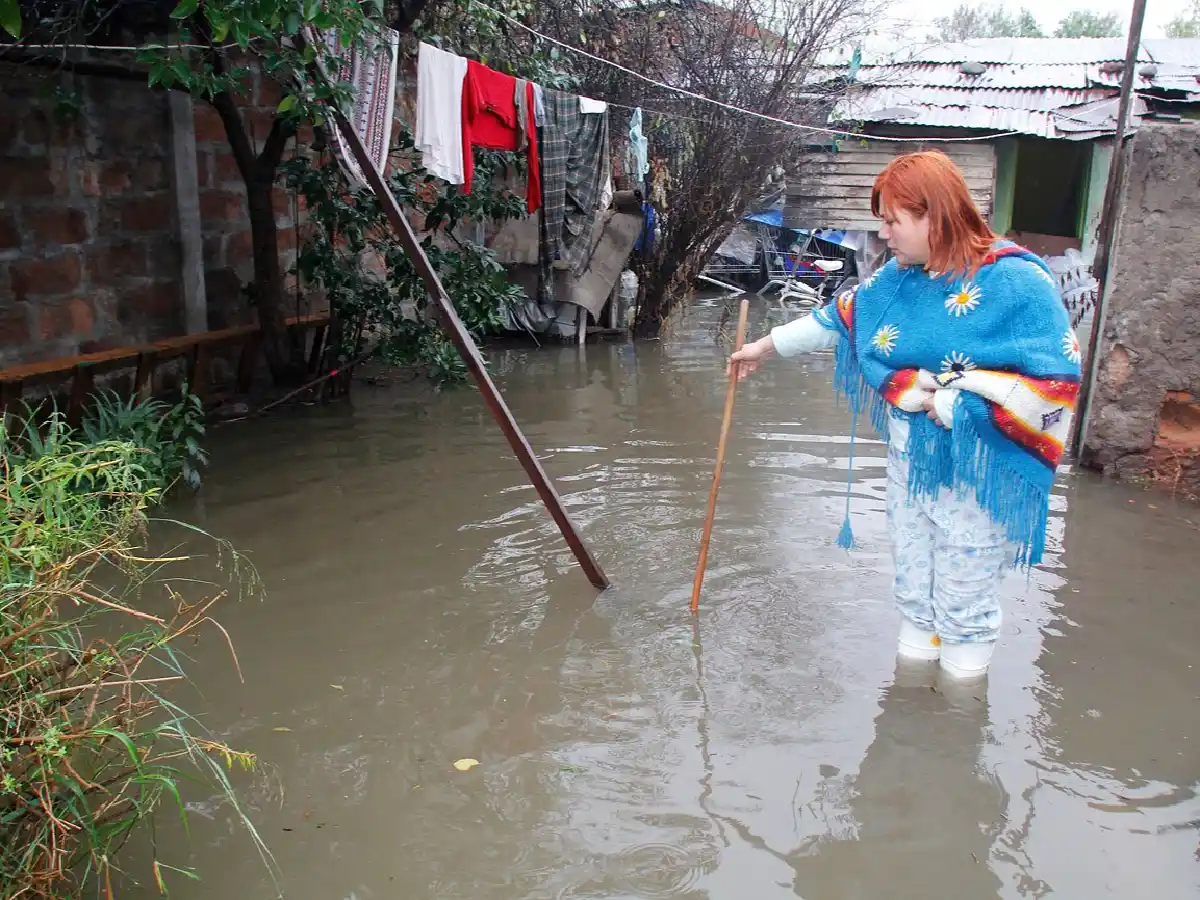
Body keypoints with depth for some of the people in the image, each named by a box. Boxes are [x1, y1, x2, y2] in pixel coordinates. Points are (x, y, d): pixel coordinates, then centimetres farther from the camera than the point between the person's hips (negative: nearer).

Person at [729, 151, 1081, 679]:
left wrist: (954, 402, -21)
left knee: (964, 608, 8)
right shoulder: (899, 276, 2)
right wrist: (767, 347, 23)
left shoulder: (1017, 281, -19)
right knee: (913, 596, 21)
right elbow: (840, 318, 16)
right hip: (908, 464, 6)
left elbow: (1057, 382, -23)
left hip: (978, 477, -6)